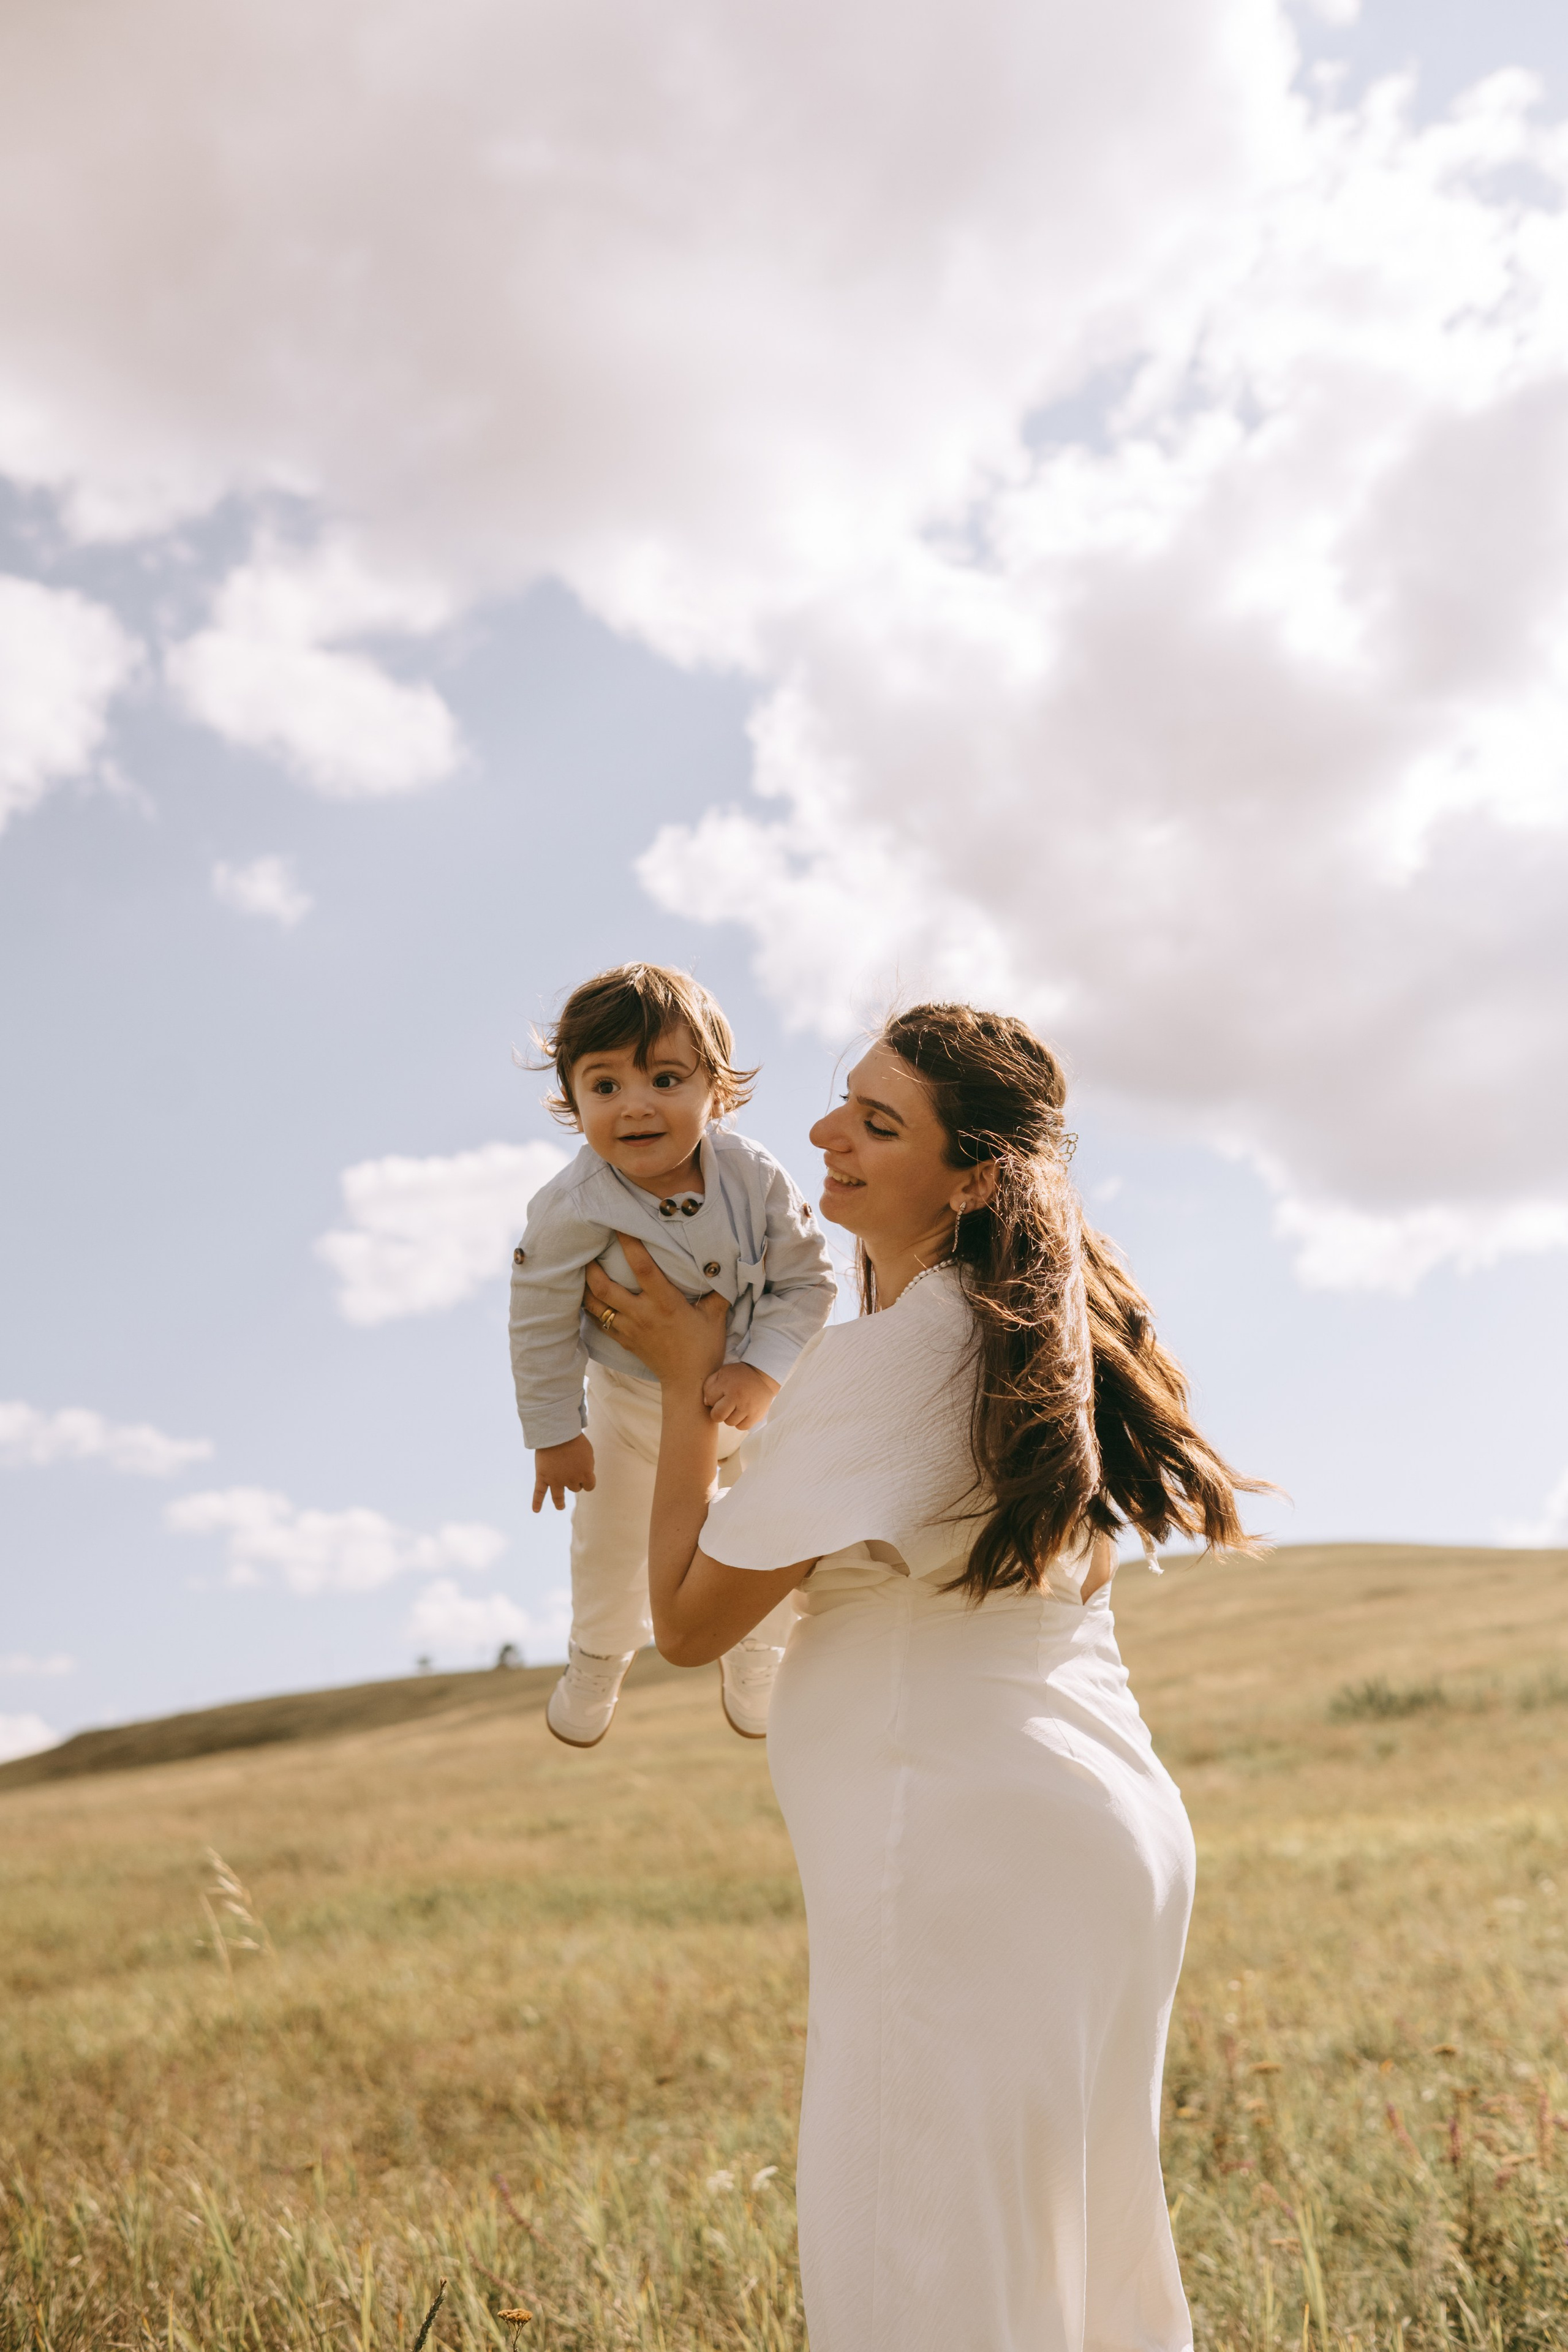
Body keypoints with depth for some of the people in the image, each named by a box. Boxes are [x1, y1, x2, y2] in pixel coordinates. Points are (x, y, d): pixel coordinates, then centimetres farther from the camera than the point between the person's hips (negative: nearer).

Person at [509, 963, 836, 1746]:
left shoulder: (753, 1176, -28)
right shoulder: (572, 1210, -32)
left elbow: (807, 1280, -18)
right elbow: (543, 1325, -19)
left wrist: (762, 1372, -30)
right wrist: (554, 1434, -11)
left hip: (753, 1393, 1)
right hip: (633, 1404, -1)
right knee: (612, 1543, 21)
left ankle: (751, 1661, 54)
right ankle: (598, 1661, 55)